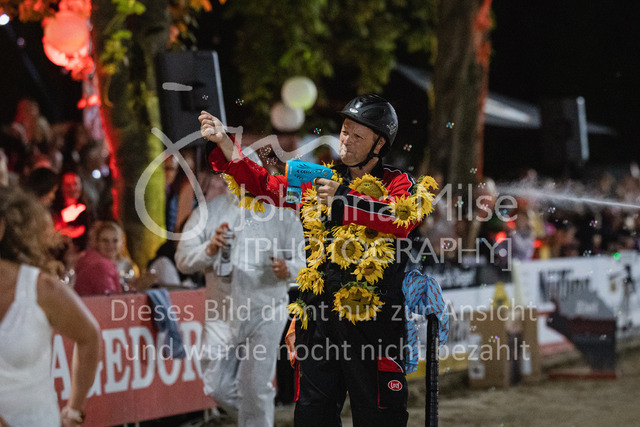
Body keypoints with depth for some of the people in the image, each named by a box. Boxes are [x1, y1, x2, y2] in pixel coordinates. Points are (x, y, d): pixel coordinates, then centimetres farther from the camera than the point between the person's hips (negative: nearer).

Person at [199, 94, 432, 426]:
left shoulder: (397, 184, 2)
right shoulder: (319, 180, 17)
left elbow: (403, 219, -19)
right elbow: (264, 184, 17)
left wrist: (344, 201, -24)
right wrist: (223, 141, 7)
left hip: (372, 320, -4)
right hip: (319, 317, 4)